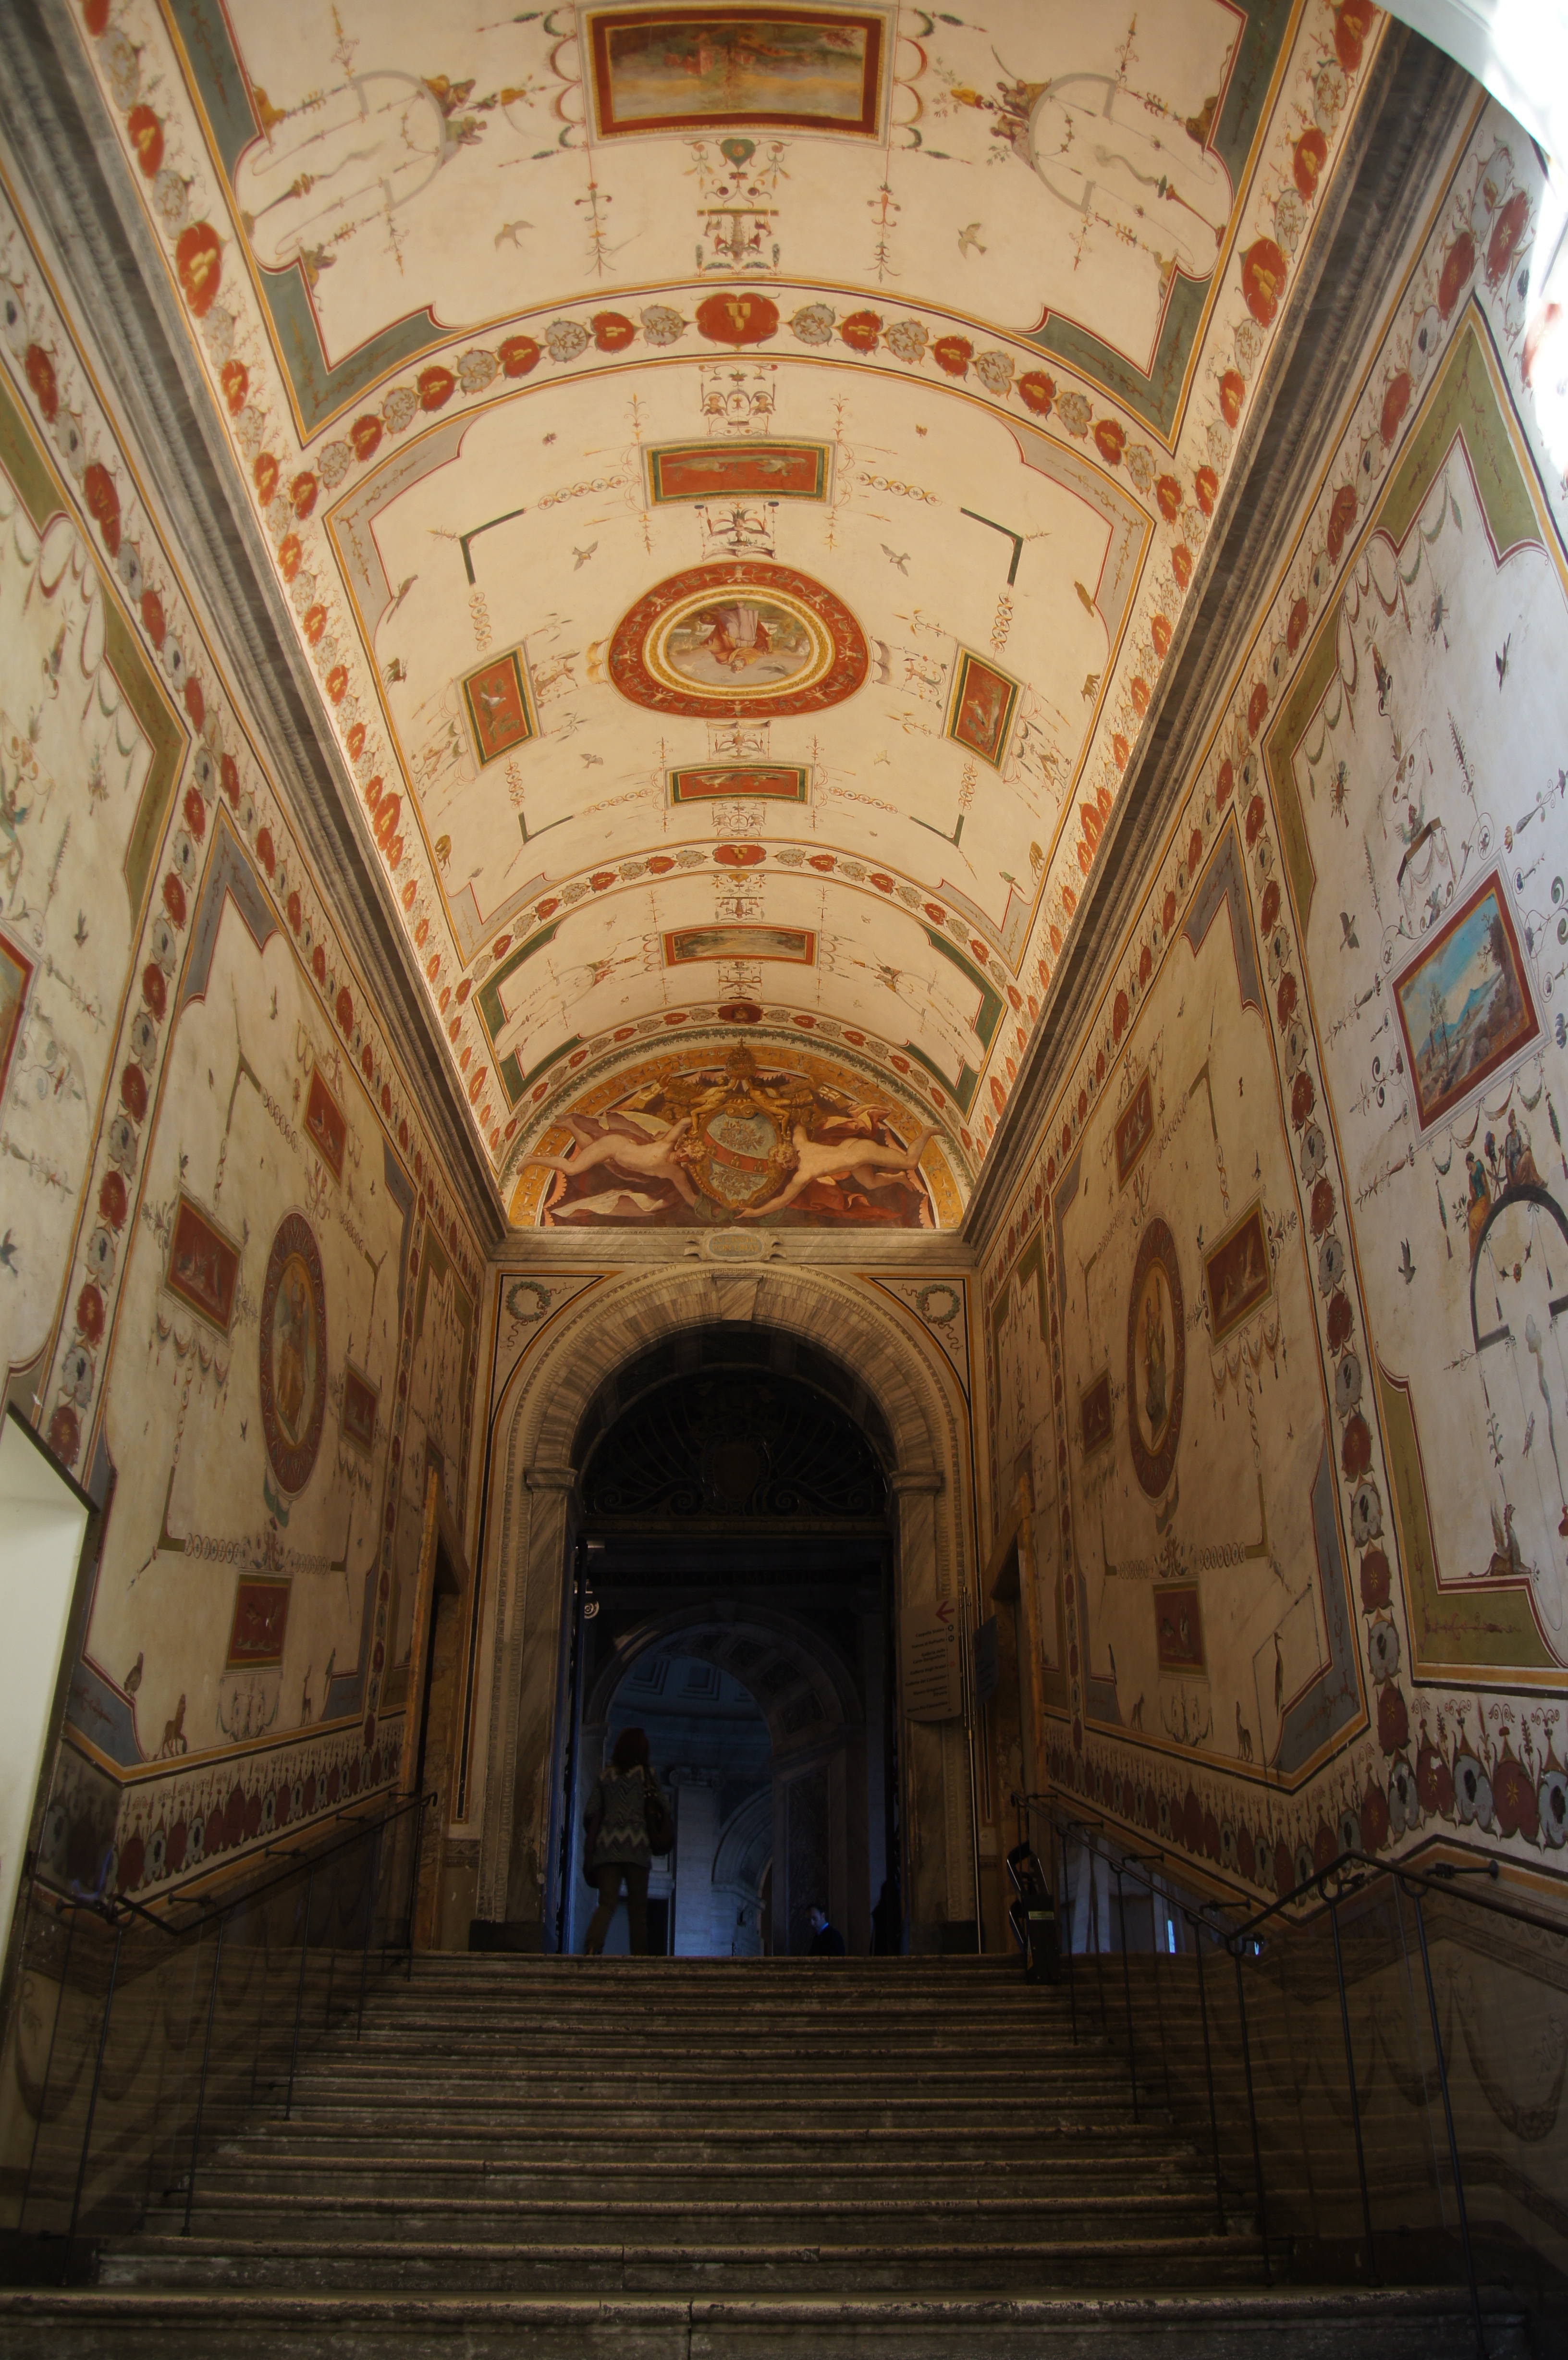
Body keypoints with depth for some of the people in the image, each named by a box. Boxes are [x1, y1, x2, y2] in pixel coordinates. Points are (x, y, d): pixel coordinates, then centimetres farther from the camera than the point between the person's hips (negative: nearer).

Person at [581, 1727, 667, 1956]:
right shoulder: (645, 1773, 6)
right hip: (636, 1844, -2)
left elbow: (592, 1816, 8)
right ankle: (638, 1954, 4)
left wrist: (590, 1853, 12)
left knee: (607, 1902, -3)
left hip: (607, 1844, 2)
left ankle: (592, 1946, -27)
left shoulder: (604, 1776, 13)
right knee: (638, 1906, 8)